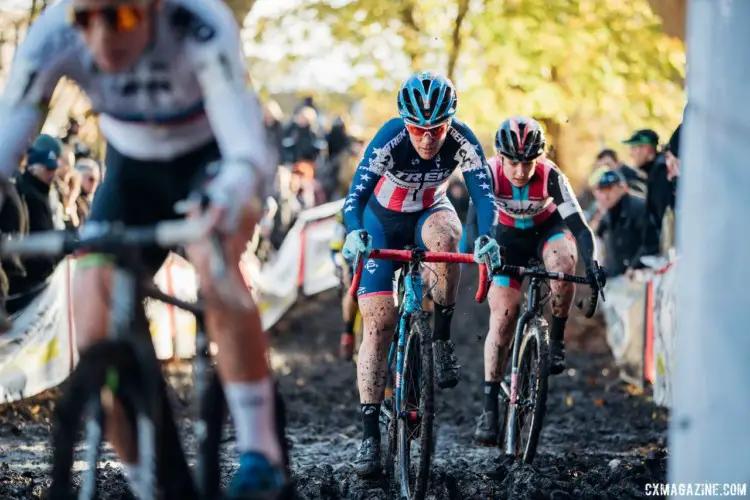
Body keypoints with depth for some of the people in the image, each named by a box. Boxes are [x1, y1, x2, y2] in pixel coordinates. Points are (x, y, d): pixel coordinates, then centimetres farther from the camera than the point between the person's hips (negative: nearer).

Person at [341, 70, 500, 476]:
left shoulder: (463, 141, -25)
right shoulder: (389, 139, -30)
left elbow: (483, 194, -28)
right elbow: (356, 194, -36)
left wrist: (486, 237, -48)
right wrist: (354, 233, -56)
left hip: (429, 213, 1)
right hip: (383, 221, -1)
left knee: (443, 235, -38)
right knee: (378, 325, -11)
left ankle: (442, 339, -20)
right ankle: (370, 434, -7)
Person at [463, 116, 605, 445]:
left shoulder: (551, 177, -30)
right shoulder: (490, 174, -29)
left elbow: (578, 225, -34)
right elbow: (473, 221, -36)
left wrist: (591, 263, -50)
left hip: (548, 230, -1)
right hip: (510, 237, 1)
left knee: (563, 265, -36)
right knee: (502, 319, -9)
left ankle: (557, 339, -13)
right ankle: (490, 407, -4)